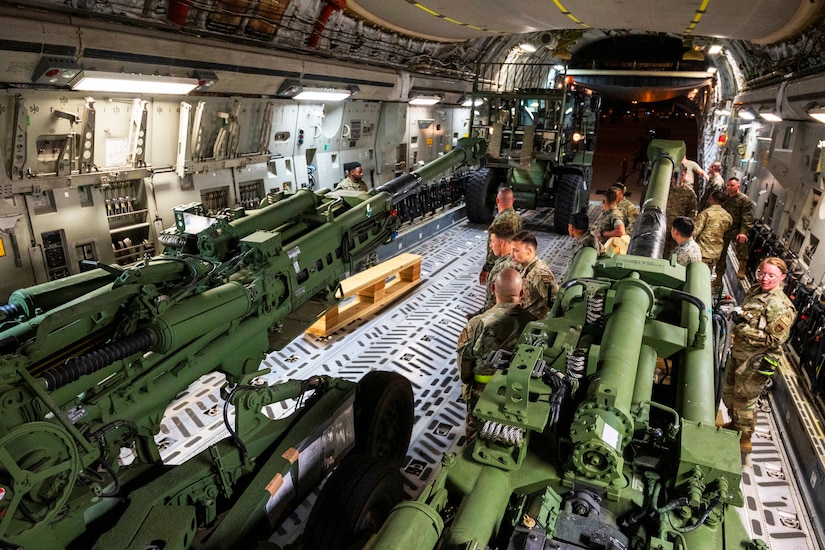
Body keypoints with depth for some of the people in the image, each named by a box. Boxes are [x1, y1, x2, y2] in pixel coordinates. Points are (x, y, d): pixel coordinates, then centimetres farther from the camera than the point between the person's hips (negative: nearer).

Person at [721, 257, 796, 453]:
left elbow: (774, 339, -23)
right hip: (738, 353, 8)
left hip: (755, 362, -8)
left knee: (744, 400, 8)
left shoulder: (781, 306, -23)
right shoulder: (756, 290, 3)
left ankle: (744, 439, 29)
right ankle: (735, 425, 47)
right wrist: (737, 318, 8)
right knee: (729, 392, 23)